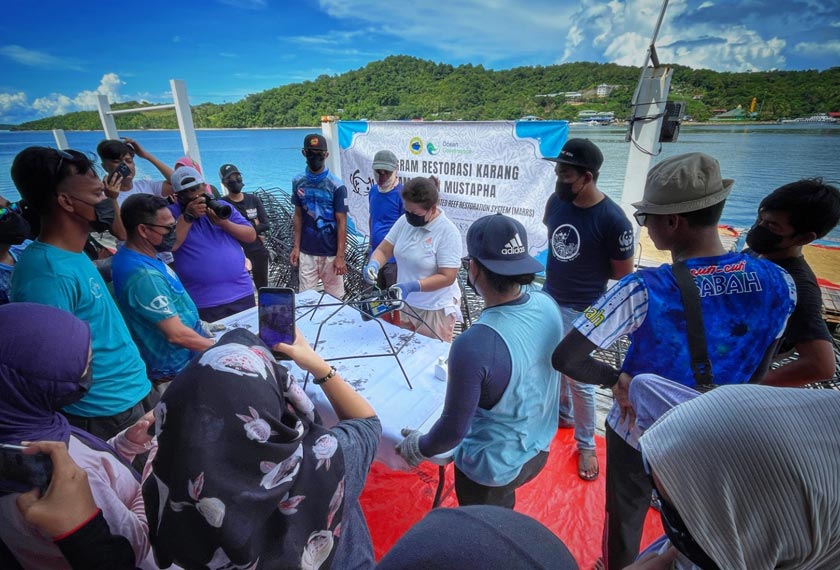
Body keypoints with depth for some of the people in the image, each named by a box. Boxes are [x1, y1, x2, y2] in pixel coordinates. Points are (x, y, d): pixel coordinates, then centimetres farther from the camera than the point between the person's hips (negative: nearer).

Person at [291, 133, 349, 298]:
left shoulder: (336, 186, -8)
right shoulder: (298, 182, 5)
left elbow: (342, 222, -8)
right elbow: (298, 216, 12)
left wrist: (340, 256, -12)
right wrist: (296, 247, 6)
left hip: (330, 253, -3)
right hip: (306, 252, 3)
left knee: (334, 297, 4)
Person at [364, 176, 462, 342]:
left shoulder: (448, 232, -19)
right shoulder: (404, 221, -2)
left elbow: (447, 277, -21)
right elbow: (383, 250, 2)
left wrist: (412, 286, -30)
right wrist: (373, 264, -20)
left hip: (436, 309, -5)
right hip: (405, 303, 6)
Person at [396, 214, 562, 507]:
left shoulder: (473, 346, -38)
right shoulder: (548, 305, -16)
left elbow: (454, 429, -25)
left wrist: (419, 448, -5)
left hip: (493, 469, -6)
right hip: (539, 449, 6)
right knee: (504, 516, 35)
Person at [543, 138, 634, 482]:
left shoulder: (612, 219, -23)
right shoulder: (556, 201, -6)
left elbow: (624, 275, -13)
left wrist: (585, 274, -4)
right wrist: (558, 271, 2)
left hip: (581, 311, -6)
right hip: (547, 299, 6)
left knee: (579, 380, 6)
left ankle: (586, 446, 28)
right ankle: (563, 413, 48)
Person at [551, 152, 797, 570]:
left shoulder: (644, 290, -33)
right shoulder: (778, 283, -16)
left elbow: (565, 358, -35)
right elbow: (757, 374, -2)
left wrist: (616, 378, -18)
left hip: (639, 432, -4)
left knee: (625, 518, 26)